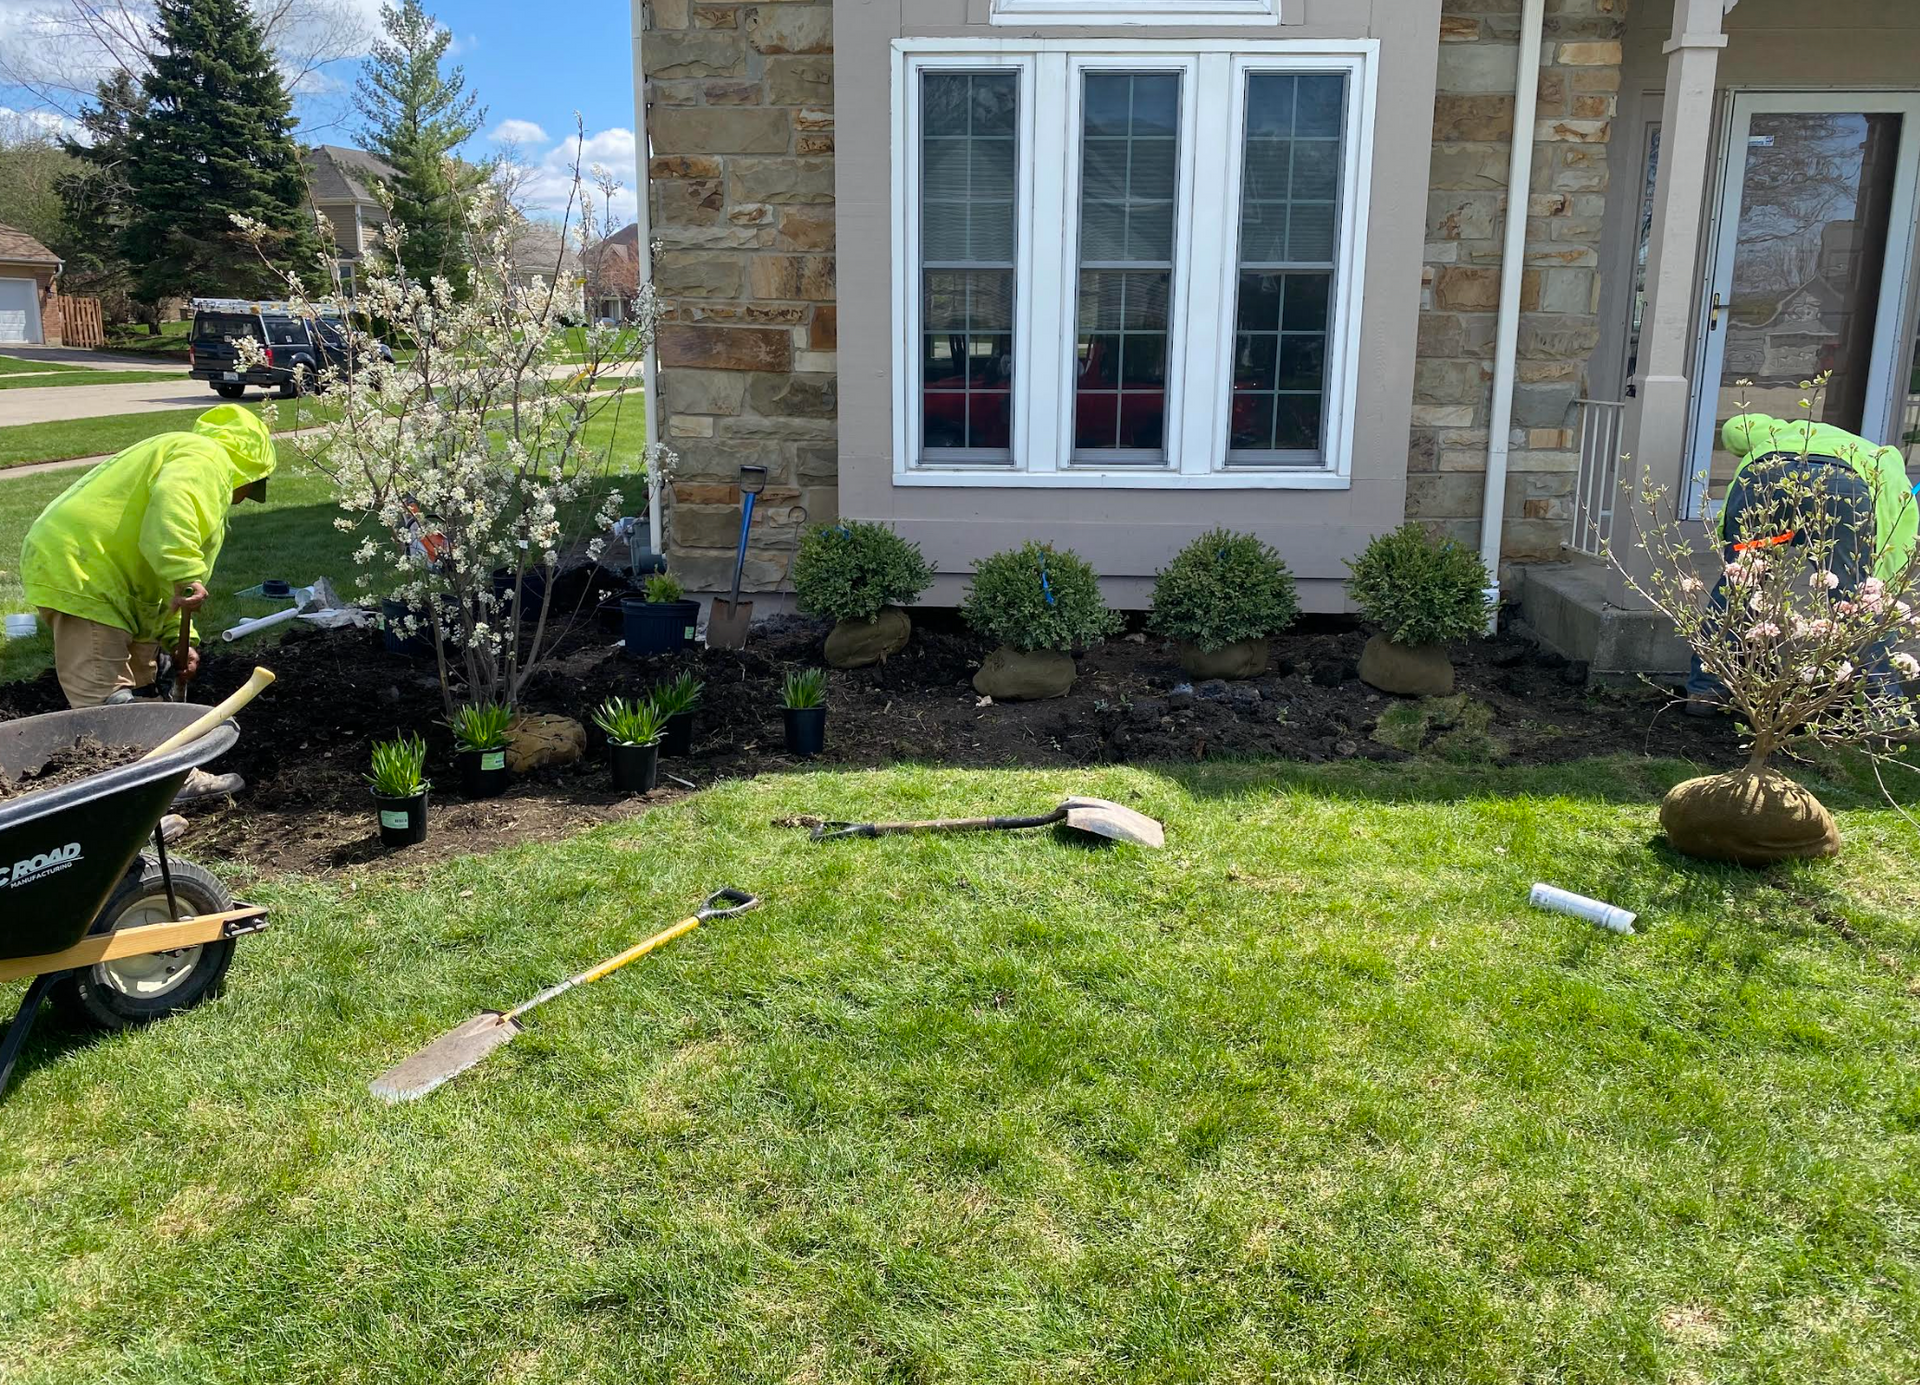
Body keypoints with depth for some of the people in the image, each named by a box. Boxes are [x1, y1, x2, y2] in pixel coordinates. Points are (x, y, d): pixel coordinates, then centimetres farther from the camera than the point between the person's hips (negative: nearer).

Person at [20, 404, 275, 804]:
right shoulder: (206, 458, -3)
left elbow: (156, 572, 30)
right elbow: (171, 499, -28)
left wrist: (176, 637, 22)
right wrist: (187, 575, -33)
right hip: (79, 572, -11)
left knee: (139, 685, 18)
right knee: (103, 702, -12)